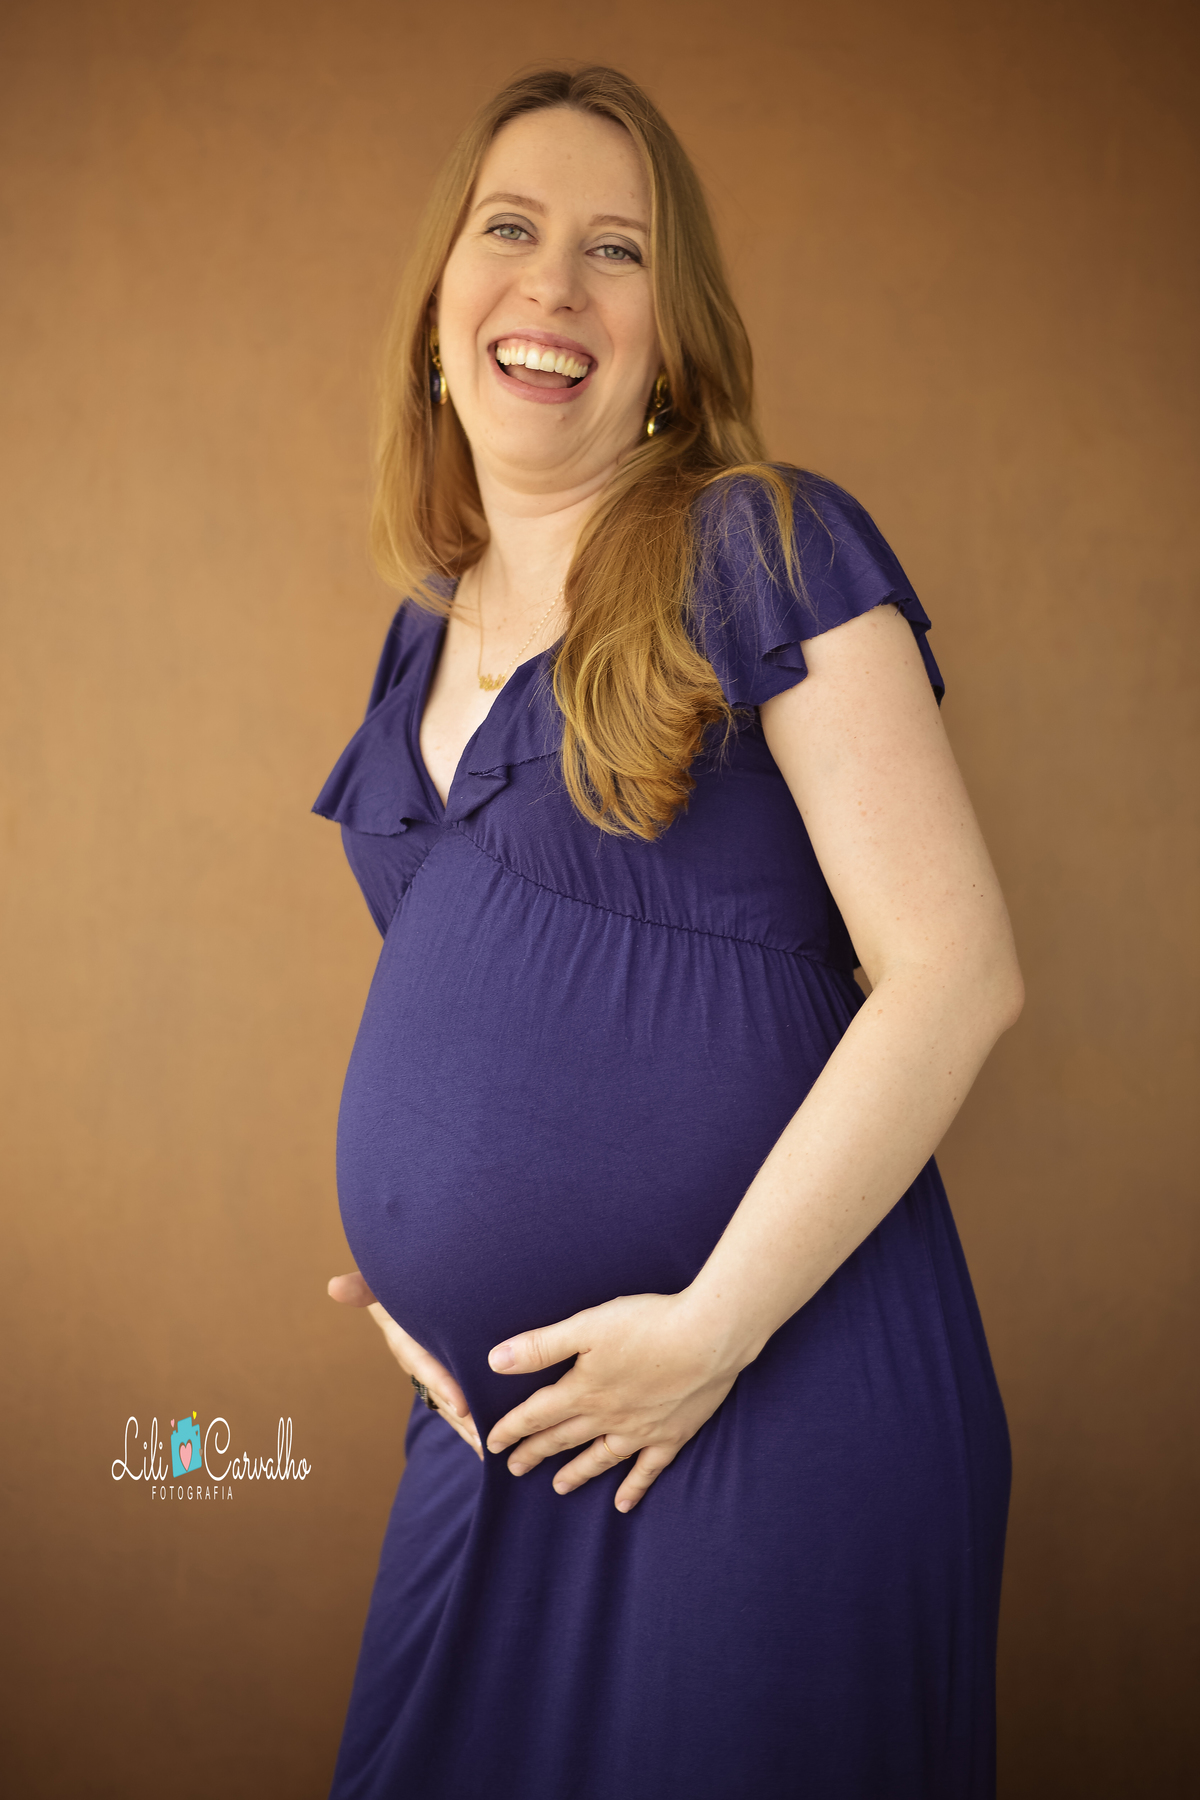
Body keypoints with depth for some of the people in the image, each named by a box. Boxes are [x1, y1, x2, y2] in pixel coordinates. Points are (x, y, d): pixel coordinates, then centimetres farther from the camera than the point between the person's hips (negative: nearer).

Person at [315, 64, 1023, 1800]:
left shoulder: (766, 552, -10)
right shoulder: (430, 634, 11)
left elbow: (955, 971, -16)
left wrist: (715, 1325, -16)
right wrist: (403, 1264, 7)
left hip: (774, 1409, -6)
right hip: (501, 1415, 7)